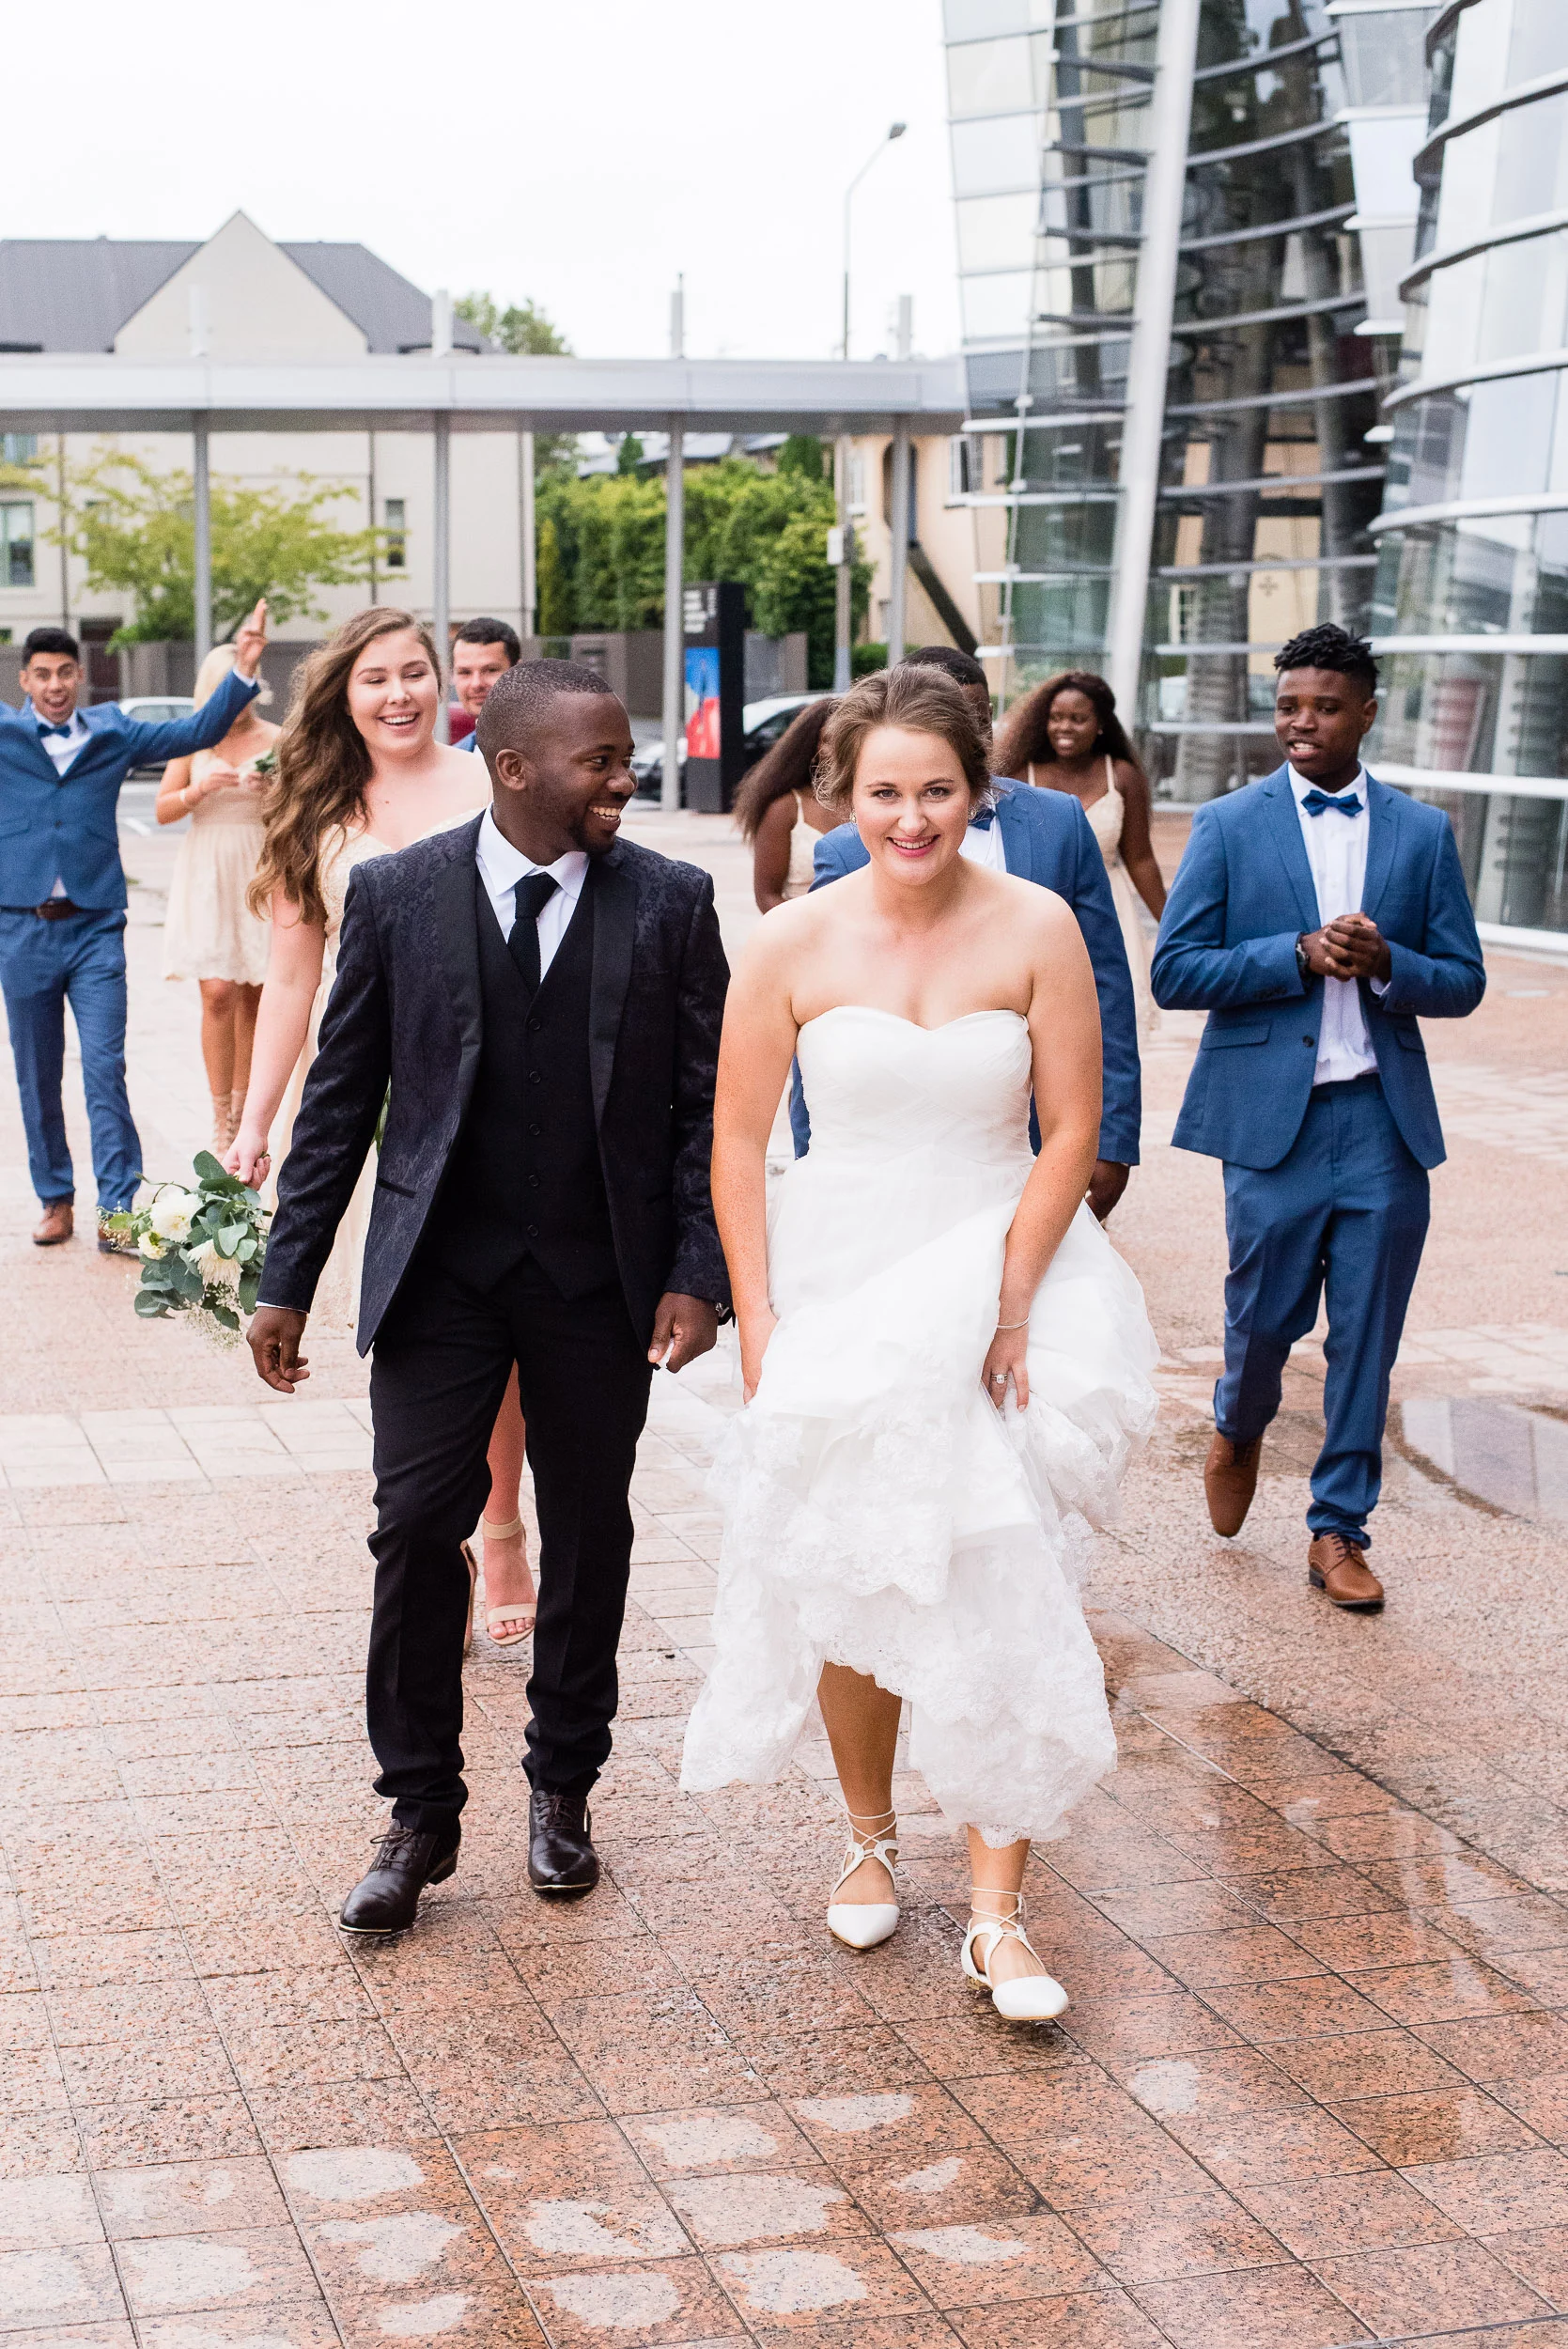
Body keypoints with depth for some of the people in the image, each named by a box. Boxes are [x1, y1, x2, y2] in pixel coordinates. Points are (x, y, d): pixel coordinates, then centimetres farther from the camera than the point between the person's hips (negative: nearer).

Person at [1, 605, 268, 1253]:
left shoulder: (111, 733, 7)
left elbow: (197, 732, 10)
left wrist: (242, 669, -1)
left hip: (95, 927, 0)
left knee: (106, 1071, -7)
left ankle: (116, 1212, -6)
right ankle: (55, 1200, 21)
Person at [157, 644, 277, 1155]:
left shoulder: (275, 740, 4)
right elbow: (162, 810, 3)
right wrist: (200, 789, -15)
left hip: (261, 876, 1)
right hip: (208, 877, -1)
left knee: (254, 996, 4)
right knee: (218, 993, -11)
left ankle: (241, 1114, 18)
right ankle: (220, 1126, -9)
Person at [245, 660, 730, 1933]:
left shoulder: (670, 902, -3)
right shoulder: (396, 893, -3)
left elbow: (707, 1101, 0)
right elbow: (341, 1096, 1)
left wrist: (697, 1275, -9)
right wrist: (289, 1280, 0)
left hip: (602, 1278, 1)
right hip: (440, 1271, 0)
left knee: (589, 1538, 11)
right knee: (417, 1526, -5)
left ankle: (563, 1788, 30)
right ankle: (421, 1813, 11)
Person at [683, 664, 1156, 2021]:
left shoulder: (1037, 928, -6)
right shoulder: (794, 945, -5)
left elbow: (1072, 1133, -3)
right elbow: (738, 1142, 0)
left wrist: (1010, 1305, -9)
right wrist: (759, 1324, -5)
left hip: (1002, 1278, -1)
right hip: (839, 1285, 1)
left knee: (1000, 1592, -7)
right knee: (850, 1583, 9)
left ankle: (999, 1911, 0)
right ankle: (871, 1838, 31)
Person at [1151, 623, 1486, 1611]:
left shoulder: (1423, 832, 7)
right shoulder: (1230, 826, 1)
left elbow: (1463, 981, 7)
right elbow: (1175, 972, -4)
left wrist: (1383, 964, -13)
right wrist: (1301, 955, -14)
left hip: (1385, 1120, 2)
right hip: (1273, 1119, -2)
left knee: (1366, 1336, 4)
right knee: (1265, 1314, 4)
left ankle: (1339, 1529, 17)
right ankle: (1239, 1431, 38)